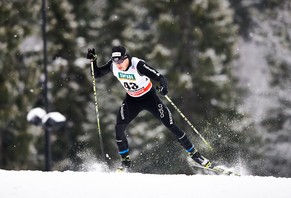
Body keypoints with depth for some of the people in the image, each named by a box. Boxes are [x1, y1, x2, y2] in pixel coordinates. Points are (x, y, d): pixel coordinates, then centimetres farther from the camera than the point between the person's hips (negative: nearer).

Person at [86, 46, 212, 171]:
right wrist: (93, 60, -20)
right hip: (132, 100, 4)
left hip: (149, 98, -4)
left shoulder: (138, 65, -32)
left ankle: (194, 154, 7)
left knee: (171, 126, -6)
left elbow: (159, 77, -33)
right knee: (119, 128, -15)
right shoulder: (113, 66, -17)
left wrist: (164, 87, -54)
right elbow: (97, 74, -2)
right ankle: (125, 160, 2)